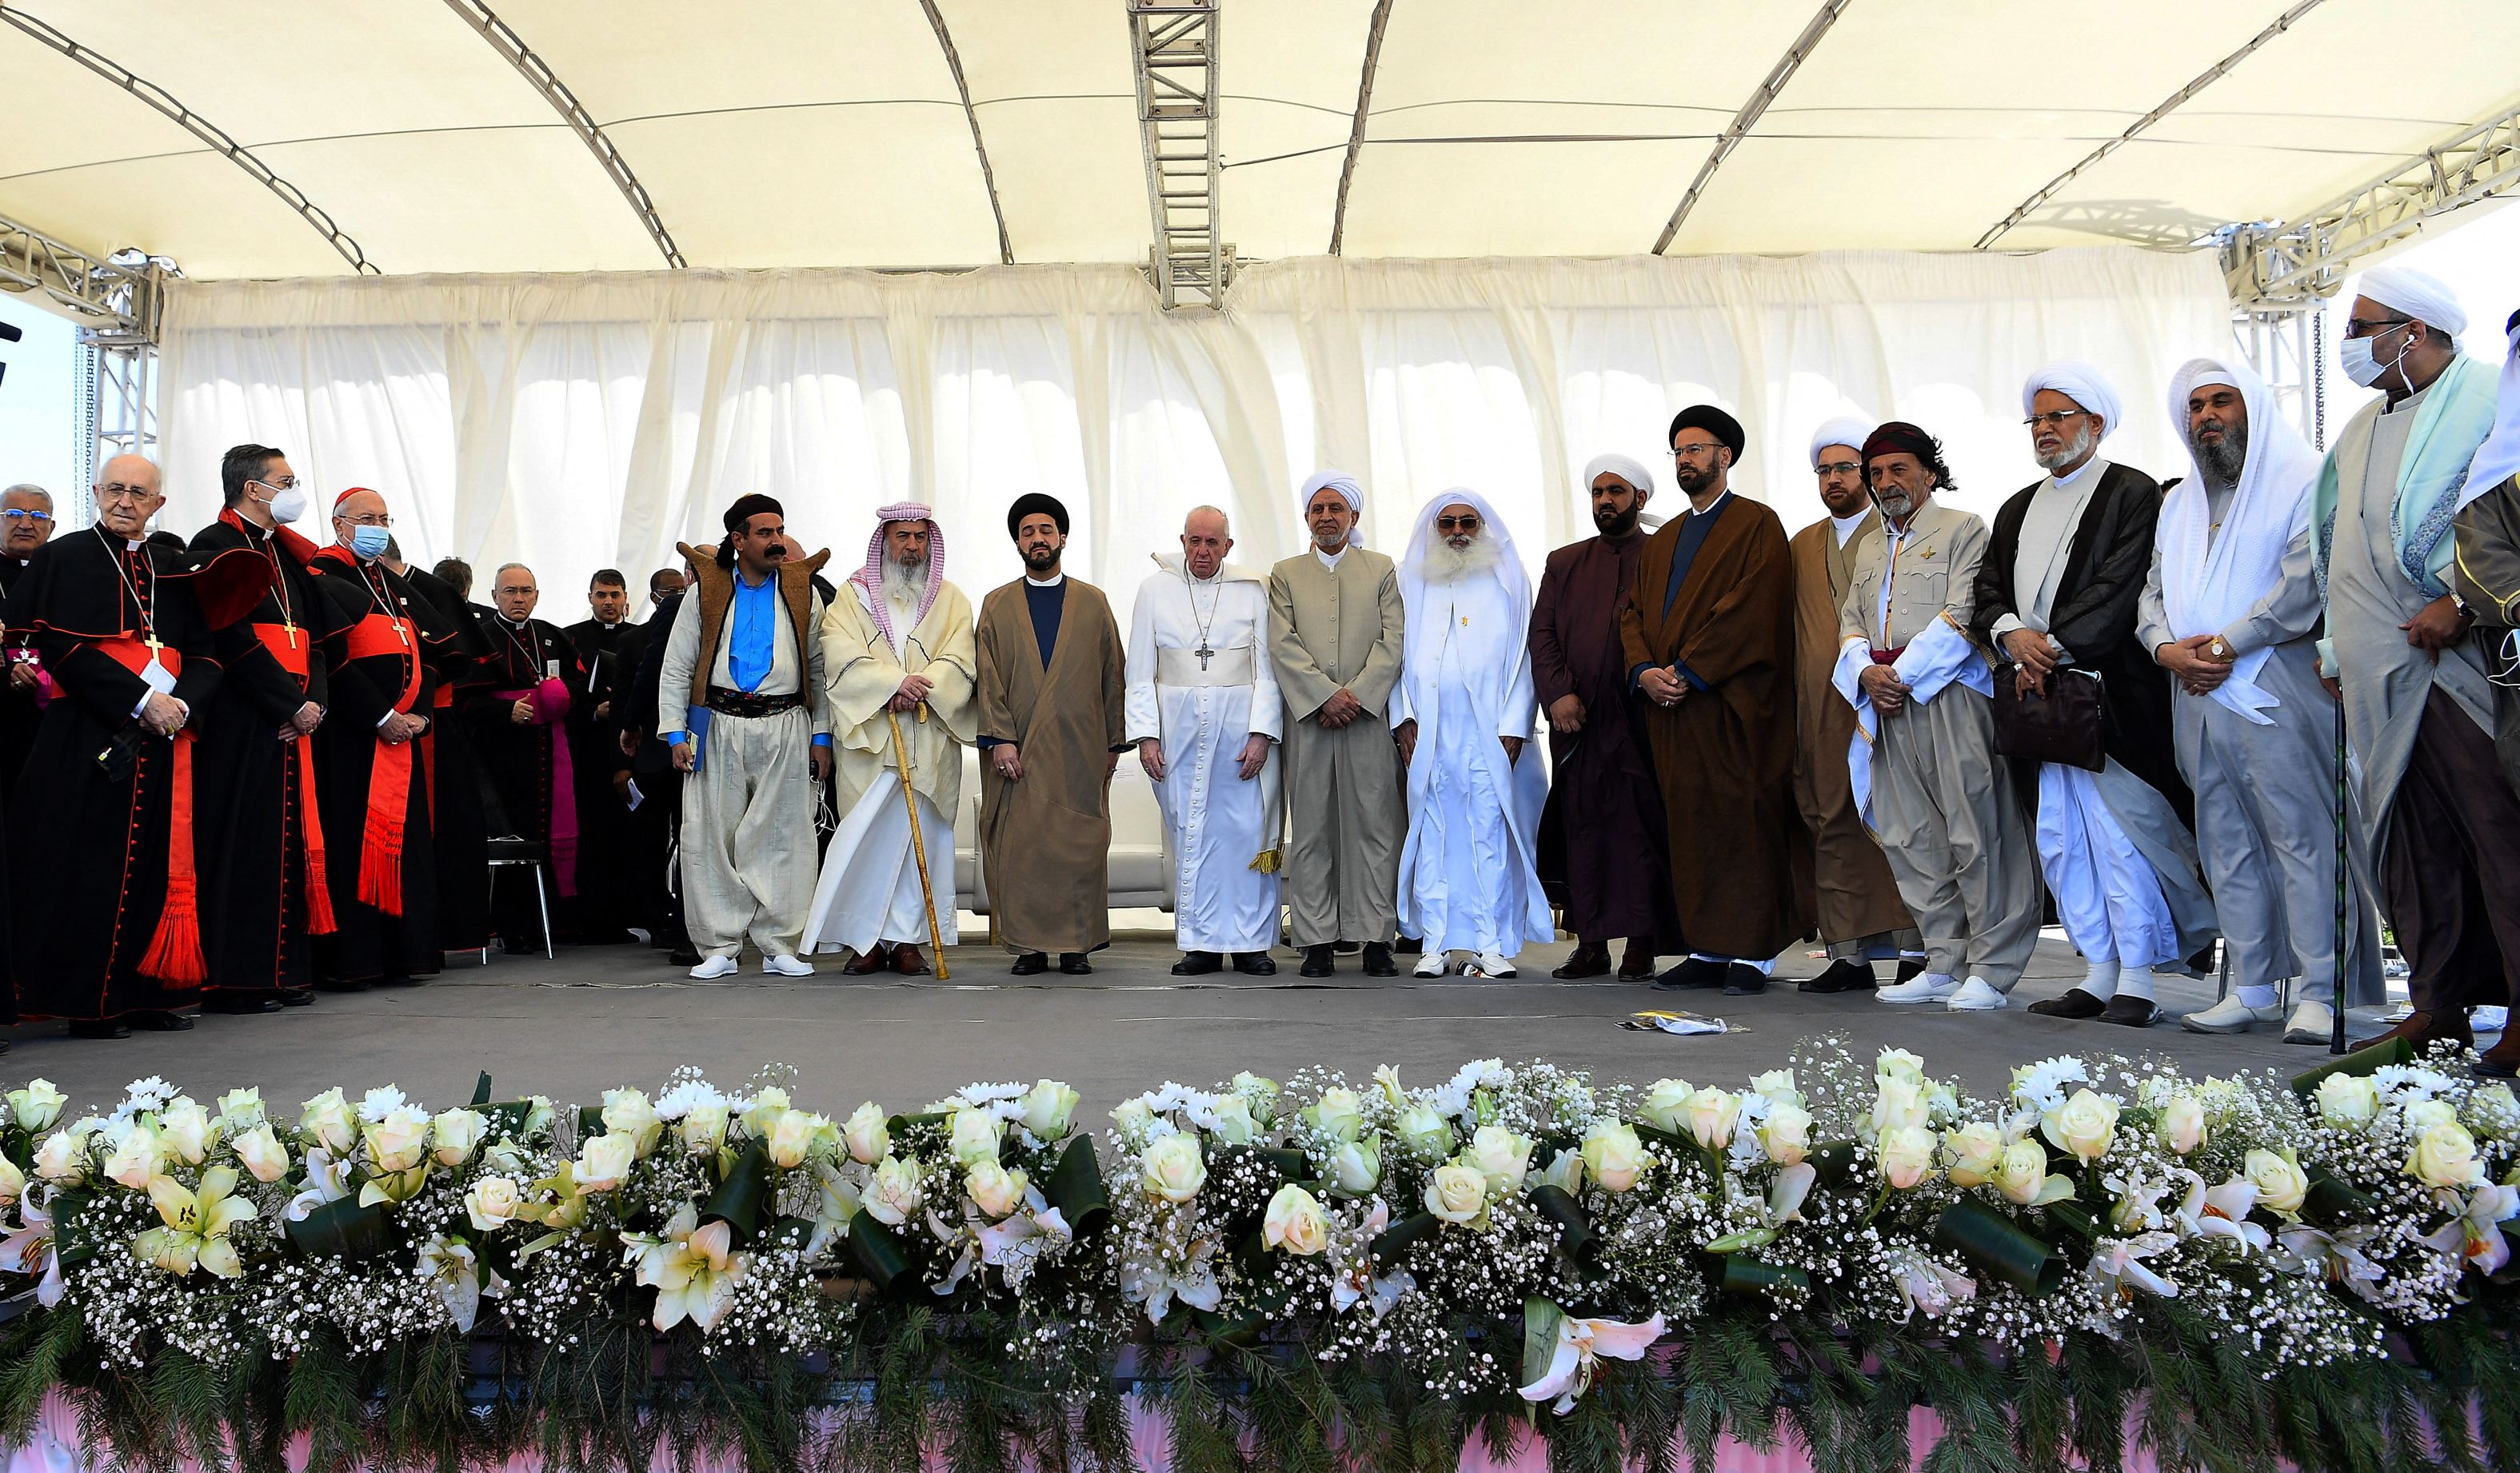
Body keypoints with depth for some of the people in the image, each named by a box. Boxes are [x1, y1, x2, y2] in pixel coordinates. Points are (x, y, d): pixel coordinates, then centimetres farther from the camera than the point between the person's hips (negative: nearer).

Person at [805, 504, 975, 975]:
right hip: (866, 738, -1)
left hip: (929, 740, 1)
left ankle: (906, 938, 3)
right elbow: (842, 656, -5)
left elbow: (959, 660, 0)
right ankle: (867, 939, 1)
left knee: (920, 835, -2)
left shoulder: (951, 600, 15)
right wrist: (896, 681, -18)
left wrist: (918, 690, -17)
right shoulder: (852, 595, 11)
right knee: (865, 836, -5)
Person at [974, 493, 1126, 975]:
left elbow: (1112, 674, 10)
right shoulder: (997, 605, 10)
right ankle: (1030, 946, 5)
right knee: (1020, 846, -2)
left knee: (1081, 845, -1)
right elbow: (989, 678, 3)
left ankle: (1078, 944, 6)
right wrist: (999, 738, -8)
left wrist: (1115, 740, 5)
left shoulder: (1093, 602, 11)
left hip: (1080, 751, 0)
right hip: (1019, 751, 0)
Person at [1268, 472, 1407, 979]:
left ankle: (1375, 937, 2)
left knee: (1374, 825, -2)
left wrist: (1357, 696, -10)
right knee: (1311, 830, 0)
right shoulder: (1285, 574, 14)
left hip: (1369, 716, -1)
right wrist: (1326, 695, -10)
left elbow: (1392, 643, 2)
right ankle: (1316, 941, 4)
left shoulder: (1383, 570, 12)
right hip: (1307, 719, 1)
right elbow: (1283, 646, 2)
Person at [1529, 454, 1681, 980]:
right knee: (1582, 828, 3)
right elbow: (1542, 634, 9)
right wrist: (1558, 694, -6)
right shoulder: (1564, 563, 18)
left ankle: (1642, 944, 2)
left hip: (1641, 719, -3)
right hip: (1576, 720, 3)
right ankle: (1591, 943, 9)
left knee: (1642, 831, -3)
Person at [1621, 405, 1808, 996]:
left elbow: (1750, 608, -12)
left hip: (1732, 705, -6)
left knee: (1743, 825, -6)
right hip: (1671, 705, 7)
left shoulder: (1757, 526, 0)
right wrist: (1645, 670, -4)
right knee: (1690, 829, 5)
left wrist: (1688, 672, -16)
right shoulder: (1663, 540, 22)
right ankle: (1707, 952, 10)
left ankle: (1754, 953, -2)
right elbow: (1633, 610, 15)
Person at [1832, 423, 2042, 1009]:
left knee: (1973, 833, -8)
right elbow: (1850, 620, 18)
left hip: (1948, 693, -6)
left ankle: (1990, 970, -3)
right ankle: (1945, 965, 11)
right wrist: (1867, 671, -2)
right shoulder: (1869, 547, 25)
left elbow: (1962, 616, -8)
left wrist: (1903, 673, -12)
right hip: (1886, 701, 6)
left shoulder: (1962, 530, 4)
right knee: (1911, 838, 4)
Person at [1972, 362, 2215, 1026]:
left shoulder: (2133, 493, 0)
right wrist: (2013, 634, -7)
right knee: (2059, 842, 7)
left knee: (2119, 836, -6)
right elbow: (1988, 591, 13)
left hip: (2109, 693, -7)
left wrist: (2052, 648, -13)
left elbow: (2119, 590, -11)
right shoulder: (2017, 510, 21)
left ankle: (2136, 982, 2)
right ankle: (2099, 972, 15)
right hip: (2039, 697, 7)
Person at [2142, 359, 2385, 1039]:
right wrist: (2165, 647, -3)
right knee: (2227, 846, 7)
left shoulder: (2303, 481, 0)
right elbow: (2154, 591, 17)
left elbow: (2306, 579, -12)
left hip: (2275, 690, -7)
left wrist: (2227, 643, -14)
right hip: (2200, 696, 7)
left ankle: (2321, 993, -4)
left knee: (2302, 836, -7)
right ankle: (2253, 989, 13)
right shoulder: (2179, 503, 22)